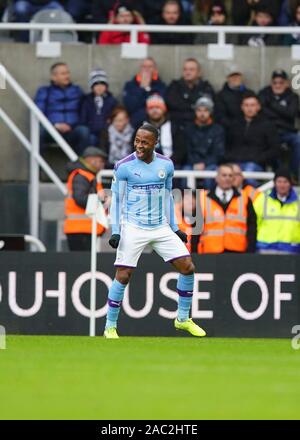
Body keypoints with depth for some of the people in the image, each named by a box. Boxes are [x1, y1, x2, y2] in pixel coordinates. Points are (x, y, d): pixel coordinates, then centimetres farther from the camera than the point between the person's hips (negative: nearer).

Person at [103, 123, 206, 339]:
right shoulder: (124, 166, -7)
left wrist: (174, 227, 14)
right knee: (123, 276, -10)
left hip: (161, 227, 4)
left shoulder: (166, 165, 4)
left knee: (188, 267, -2)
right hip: (133, 228, -4)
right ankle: (110, 327, 2)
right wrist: (115, 230, -9)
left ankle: (183, 319, 13)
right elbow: (116, 199, -1)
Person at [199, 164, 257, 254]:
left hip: (238, 252, 0)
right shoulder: (204, 200, 9)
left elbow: (252, 227, 7)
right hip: (211, 252, 0)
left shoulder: (245, 200, 10)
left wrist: (250, 252, -3)